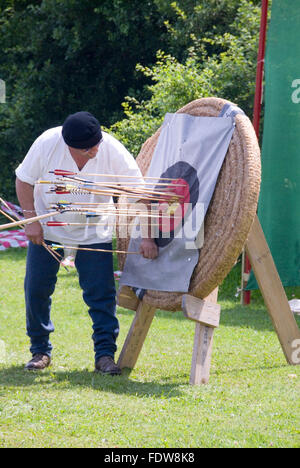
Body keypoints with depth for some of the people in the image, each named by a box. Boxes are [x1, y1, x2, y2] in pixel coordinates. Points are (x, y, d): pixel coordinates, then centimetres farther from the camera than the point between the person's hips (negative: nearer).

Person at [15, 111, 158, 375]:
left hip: (93, 233, -1)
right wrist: (31, 220, -13)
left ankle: (105, 354, -1)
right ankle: (40, 351, 16)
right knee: (36, 289, 1)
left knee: (101, 293, -8)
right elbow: (24, 181, -7)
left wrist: (146, 236, -24)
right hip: (47, 229, 1)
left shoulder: (113, 150, -24)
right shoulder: (47, 143, -23)